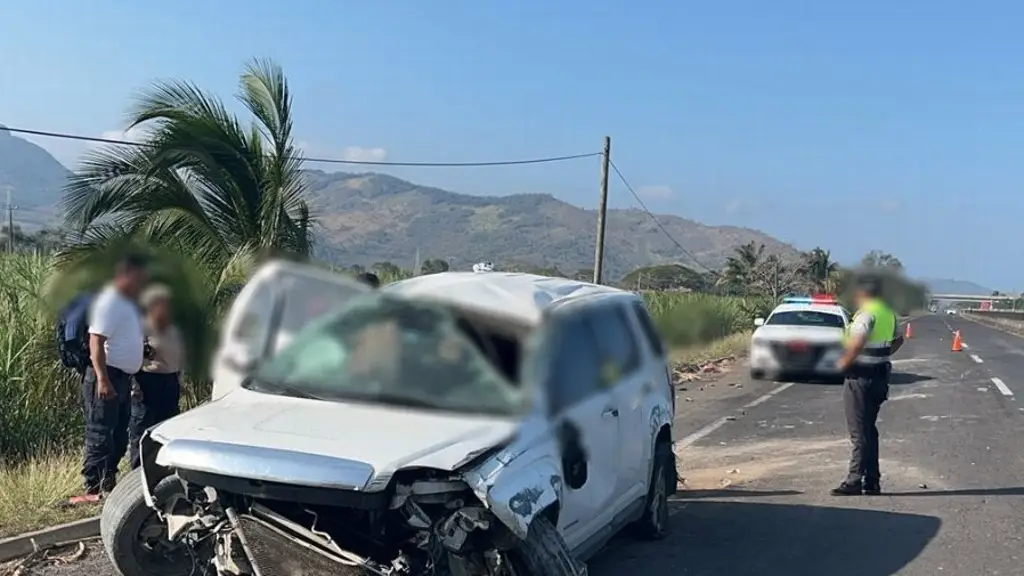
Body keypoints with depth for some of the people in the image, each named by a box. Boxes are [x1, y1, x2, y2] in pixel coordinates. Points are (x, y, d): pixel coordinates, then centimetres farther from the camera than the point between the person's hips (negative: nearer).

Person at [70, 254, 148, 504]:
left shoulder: (128, 302, 15)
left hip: (123, 376, 10)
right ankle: (94, 488, -4)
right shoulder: (109, 302, -15)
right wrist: (102, 378, -28)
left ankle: (108, 483, 23)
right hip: (107, 375, -10)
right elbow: (96, 342, -21)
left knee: (119, 435, 14)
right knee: (100, 434, -7)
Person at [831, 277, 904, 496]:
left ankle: (854, 481, -5)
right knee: (869, 429, 15)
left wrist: (843, 363, -17)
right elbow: (898, 339, 29)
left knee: (859, 431, -6)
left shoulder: (866, 314, -16)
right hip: (880, 376, 9)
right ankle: (872, 482, 17)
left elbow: (857, 343, -30)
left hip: (861, 377, -9)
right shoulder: (889, 313, 13)